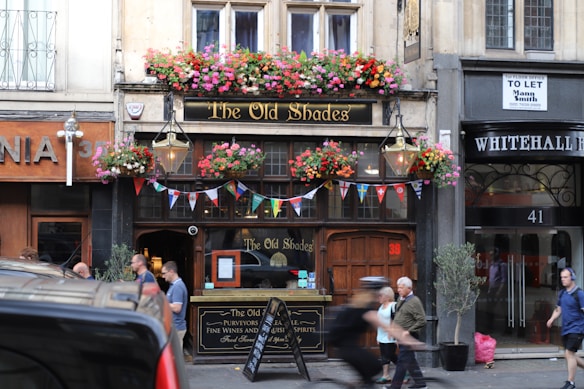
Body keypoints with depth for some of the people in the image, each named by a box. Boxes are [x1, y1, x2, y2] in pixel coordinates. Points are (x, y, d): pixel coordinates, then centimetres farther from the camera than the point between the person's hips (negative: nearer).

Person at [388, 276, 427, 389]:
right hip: (401, 336, 9)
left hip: (408, 337, -9)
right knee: (411, 361, 14)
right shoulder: (401, 300, 11)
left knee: (402, 361, -7)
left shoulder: (414, 302, -15)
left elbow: (422, 321, -19)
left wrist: (408, 331, -21)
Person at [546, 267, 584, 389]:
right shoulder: (562, 293, 11)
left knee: (569, 354, -11)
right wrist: (552, 319, 0)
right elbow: (558, 309, 18)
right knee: (569, 355, 10)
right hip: (566, 329, 8)